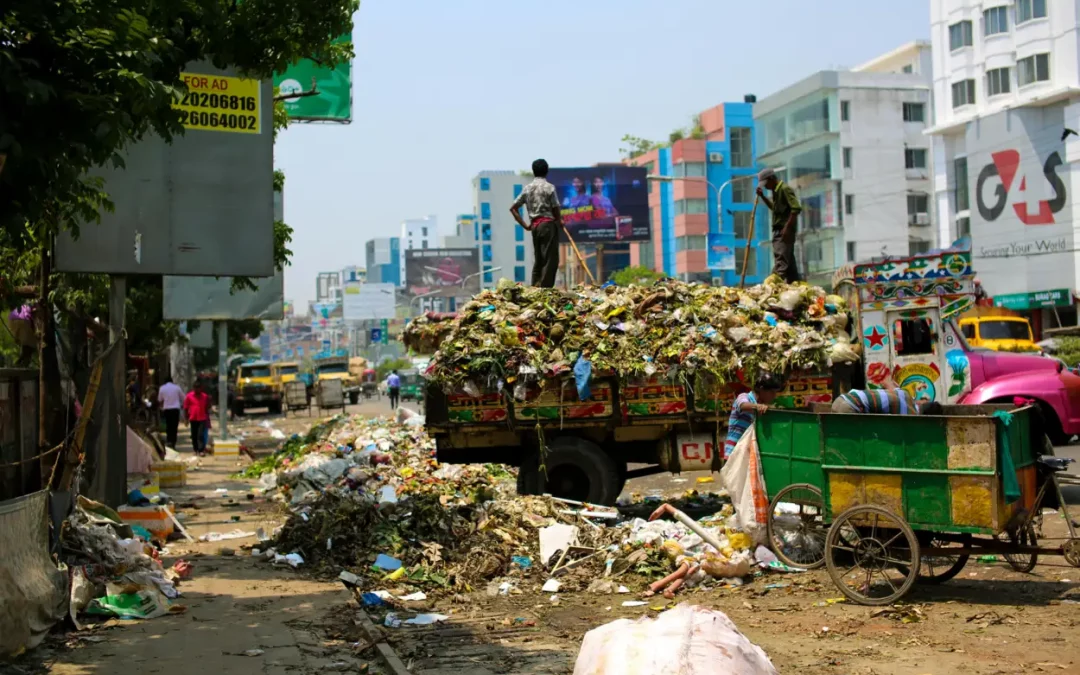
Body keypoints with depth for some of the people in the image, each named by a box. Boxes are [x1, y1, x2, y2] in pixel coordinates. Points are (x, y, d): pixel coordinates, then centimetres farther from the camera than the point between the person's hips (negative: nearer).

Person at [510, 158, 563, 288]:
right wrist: (559, 222, 12)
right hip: (548, 225, -6)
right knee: (550, 260, -5)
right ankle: (545, 289, -10)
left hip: (535, 226, 6)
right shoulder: (549, 187, -6)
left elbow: (513, 208, 11)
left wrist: (524, 225, 11)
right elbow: (556, 209, -7)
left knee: (538, 260, 12)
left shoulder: (527, 188, 10)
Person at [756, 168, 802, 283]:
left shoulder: (785, 189, -11)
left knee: (780, 261, -19)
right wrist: (762, 196, 21)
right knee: (789, 262, 11)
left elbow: (796, 208, -19)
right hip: (779, 231, 10)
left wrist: (787, 227, -22)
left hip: (784, 232, -10)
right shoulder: (776, 191, 18)